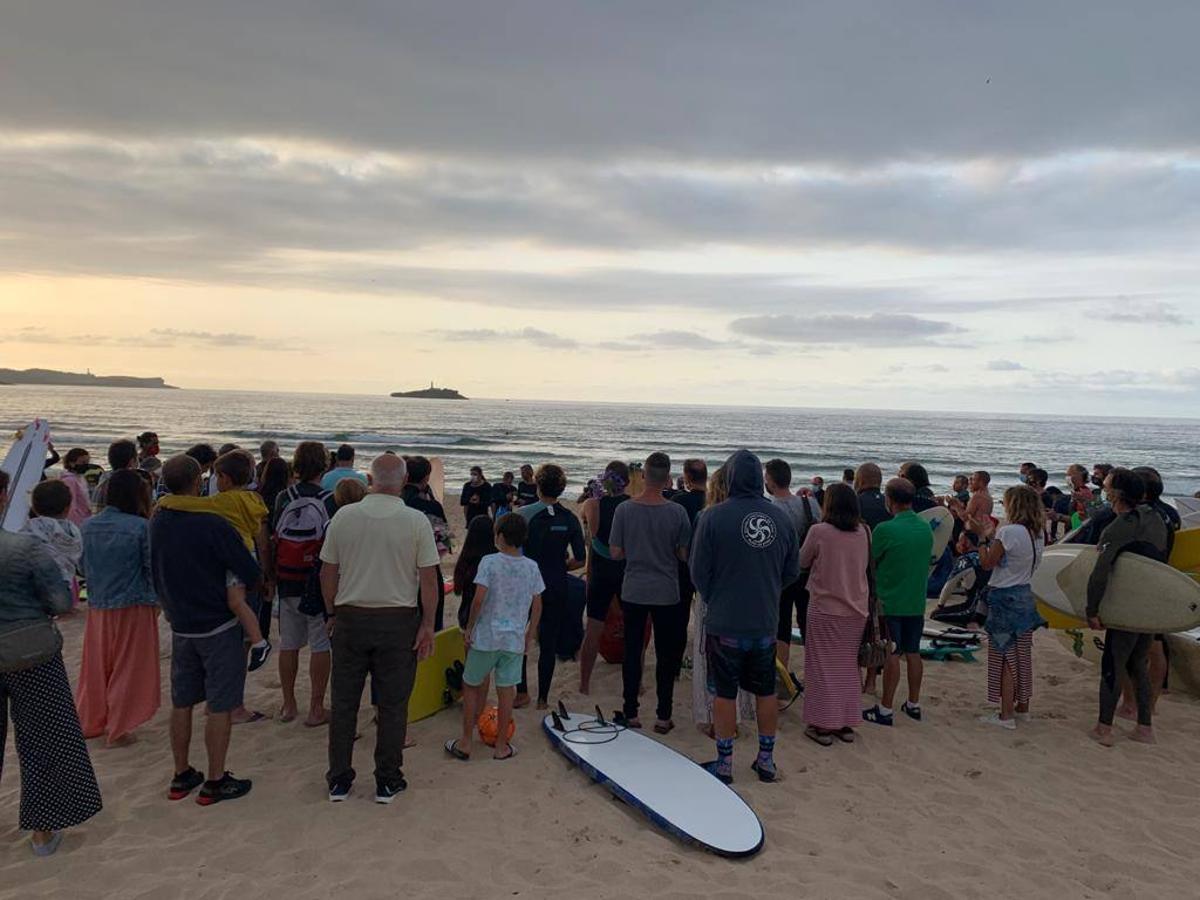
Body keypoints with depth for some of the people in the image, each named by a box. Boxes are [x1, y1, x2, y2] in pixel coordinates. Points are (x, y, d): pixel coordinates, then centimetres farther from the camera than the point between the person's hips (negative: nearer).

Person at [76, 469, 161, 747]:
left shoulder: (88, 525, -1)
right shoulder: (141, 527, -15)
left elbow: (83, 565, 9)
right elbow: (152, 568, -10)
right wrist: (156, 599, 3)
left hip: (97, 606, 5)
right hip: (134, 607, -5)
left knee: (97, 666, 18)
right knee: (128, 667, 7)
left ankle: (90, 722, 30)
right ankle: (118, 730, 12)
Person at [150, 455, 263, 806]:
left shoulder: (157, 523, 0)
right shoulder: (213, 525, -20)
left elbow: (156, 576, 11)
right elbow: (251, 574, -18)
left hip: (180, 627, 6)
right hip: (218, 627, -6)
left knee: (181, 703, 16)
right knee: (220, 707, 4)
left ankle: (181, 776, 28)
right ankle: (215, 782, 11)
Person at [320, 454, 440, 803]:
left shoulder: (344, 516, -5)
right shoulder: (417, 521, -10)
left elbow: (327, 572, 1)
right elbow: (428, 578, -10)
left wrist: (332, 613, 14)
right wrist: (428, 624, -1)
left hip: (350, 618, 2)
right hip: (398, 621, -1)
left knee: (344, 702, 14)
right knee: (392, 704, 10)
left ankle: (339, 780, 23)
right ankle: (387, 781, 19)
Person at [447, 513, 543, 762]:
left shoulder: (489, 562, -11)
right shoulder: (532, 567, 1)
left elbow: (479, 599, -16)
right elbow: (537, 605, 5)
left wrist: (469, 628, -4)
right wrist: (530, 635, 16)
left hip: (486, 636, -3)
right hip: (515, 639, 3)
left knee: (471, 686, 14)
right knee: (506, 690, 10)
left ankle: (465, 743, 20)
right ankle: (501, 746, 18)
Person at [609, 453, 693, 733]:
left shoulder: (624, 510, -10)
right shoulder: (677, 512, -12)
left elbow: (616, 552, -5)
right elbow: (684, 554, -5)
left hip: (633, 591, 1)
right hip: (666, 594, -1)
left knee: (632, 652, 11)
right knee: (666, 654, 10)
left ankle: (631, 714, 18)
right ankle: (663, 717, 16)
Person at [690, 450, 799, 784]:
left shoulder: (714, 516, -14)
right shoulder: (781, 516, -2)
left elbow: (699, 572, -8)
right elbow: (793, 570, 8)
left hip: (725, 622, -3)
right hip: (767, 622, 4)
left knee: (725, 693, 7)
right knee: (766, 691, 16)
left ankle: (724, 763, 17)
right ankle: (766, 760, 27)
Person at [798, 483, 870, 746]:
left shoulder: (819, 531, -15)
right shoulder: (863, 532, -2)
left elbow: (802, 563, 0)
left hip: (825, 608, -4)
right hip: (857, 609, 4)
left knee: (823, 666, 7)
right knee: (848, 666, 16)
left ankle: (823, 725, 11)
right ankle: (846, 724, 22)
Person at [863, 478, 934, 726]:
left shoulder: (885, 529, -18)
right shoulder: (927, 528, 3)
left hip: (890, 602, -6)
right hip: (916, 602, 6)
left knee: (892, 656, -1)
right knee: (913, 653, 15)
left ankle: (885, 710, 6)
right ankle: (913, 704, 26)